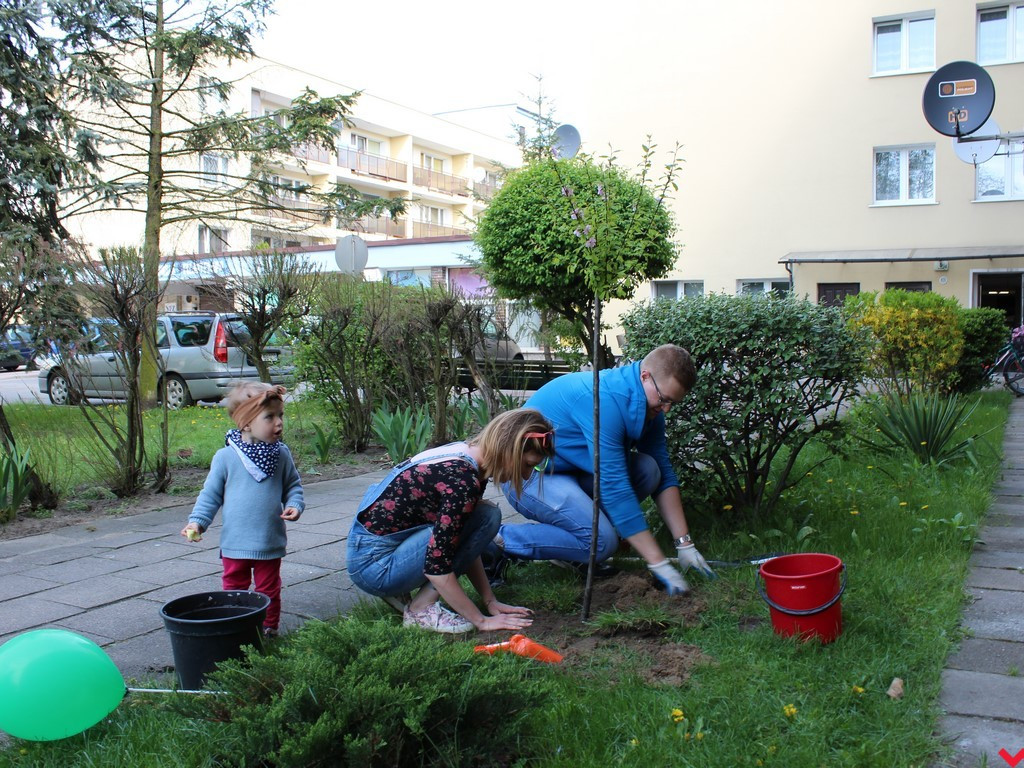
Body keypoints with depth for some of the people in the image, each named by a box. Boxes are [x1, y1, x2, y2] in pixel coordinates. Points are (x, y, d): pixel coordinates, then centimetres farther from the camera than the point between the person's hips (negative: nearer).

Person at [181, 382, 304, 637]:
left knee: (268, 591, 13)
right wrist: (197, 521, -10)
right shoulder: (225, 457, -8)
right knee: (234, 590, 12)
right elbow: (210, 494, 0)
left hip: (270, 544, 1)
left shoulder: (282, 455, -2)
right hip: (235, 543, -1)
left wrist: (294, 505, -9)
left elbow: (293, 485, 10)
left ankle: (269, 629, 28)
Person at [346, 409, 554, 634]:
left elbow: (465, 544, 12)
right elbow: (436, 567, -24)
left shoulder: (465, 455, 4)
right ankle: (422, 609, -9)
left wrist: (491, 602, 10)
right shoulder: (462, 480, -24)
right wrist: (481, 620, -14)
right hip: (374, 566, -9)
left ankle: (397, 591, 10)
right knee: (486, 518, -15)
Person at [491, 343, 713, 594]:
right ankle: (501, 540, -10)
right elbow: (614, 487, -31)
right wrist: (659, 564, -28)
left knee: (648, 469, -10)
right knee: (602, 541, -25)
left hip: (571, 469, 9)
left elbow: (665, 475, 4)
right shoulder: (605, 400, -30)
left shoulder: (649, 404, -2)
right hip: (527, 474, -9)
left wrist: (684, 544, -4)